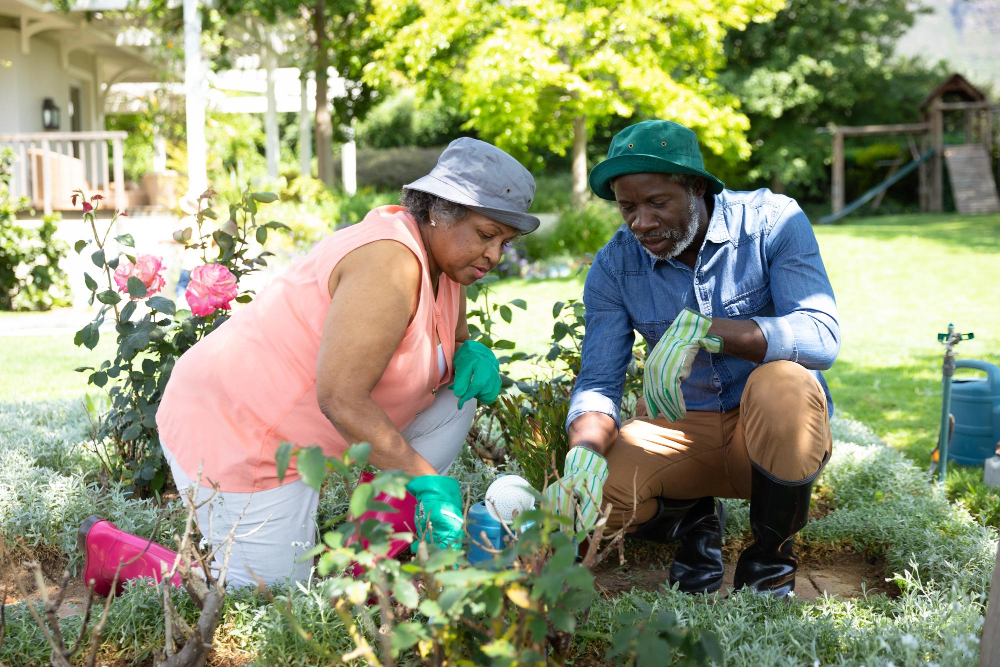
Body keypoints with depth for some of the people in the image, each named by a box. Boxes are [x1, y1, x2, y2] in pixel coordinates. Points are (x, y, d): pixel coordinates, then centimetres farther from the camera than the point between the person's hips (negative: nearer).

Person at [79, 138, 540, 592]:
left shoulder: (447, 262, 3)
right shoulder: (389, 263, -28)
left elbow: (451, 342, 20)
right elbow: (341, 399, -32)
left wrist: (471, 355, -6)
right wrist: (427, 480, -29)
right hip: (233, 433, -10)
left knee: (452, 400, 4)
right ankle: (108, 548, 11)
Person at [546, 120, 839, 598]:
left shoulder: (772, 221, -14)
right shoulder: (614, 265, -5)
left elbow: (821, 336, -27)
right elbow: (598, 381, -8)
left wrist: (700, 330, -41)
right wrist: (585, 453, -32)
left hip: (773, 432, -2)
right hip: (678, 426, 3)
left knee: (783, 384, -38)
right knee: (588, 492, -26)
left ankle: (770, 557, -10)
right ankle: (694, 520, 10)